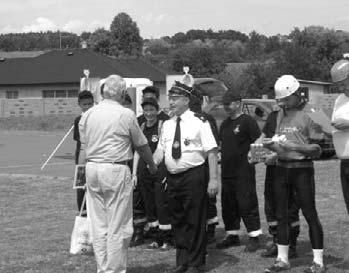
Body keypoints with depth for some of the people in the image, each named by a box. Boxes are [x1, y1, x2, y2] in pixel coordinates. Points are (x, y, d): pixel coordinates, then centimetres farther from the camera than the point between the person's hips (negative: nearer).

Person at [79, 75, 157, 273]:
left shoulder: (87, 115, 7)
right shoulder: (126, 114, -6)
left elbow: (84, 145, 11)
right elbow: (142, 145, 4)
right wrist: (152, 166, 20)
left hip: (92, 168, 6)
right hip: (116, 170, -6)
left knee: (99, 225, 12)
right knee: (118, 226, 2)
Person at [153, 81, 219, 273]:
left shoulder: (199, 122, -8)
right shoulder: (167, 125, 10)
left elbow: (211, 151, -11)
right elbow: (160, 149, 14)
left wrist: (213, 179, -16)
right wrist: (153, 163, -7)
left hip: (193, 176, -6)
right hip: (173, 177, 6)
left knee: (195, 221, 2)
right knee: (177, 220, 13)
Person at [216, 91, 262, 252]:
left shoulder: (247, 121, -8)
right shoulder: (225, 123, 16)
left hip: (243, 172, -8)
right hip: (226, 171, 8)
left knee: (247, 204, -6)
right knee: (228, 206, 12)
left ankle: (254, 237, 1)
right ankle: (232, 235, 23)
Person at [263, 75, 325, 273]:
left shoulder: (309, 114, -10)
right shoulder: (281, 114, 11)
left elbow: (318, 148, -12)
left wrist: (294, 146, -22)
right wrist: (272, 145, -5)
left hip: (302, 168, -7)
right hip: (282, 167, 7)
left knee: (310, 214, -1)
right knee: (281, 214, 10)